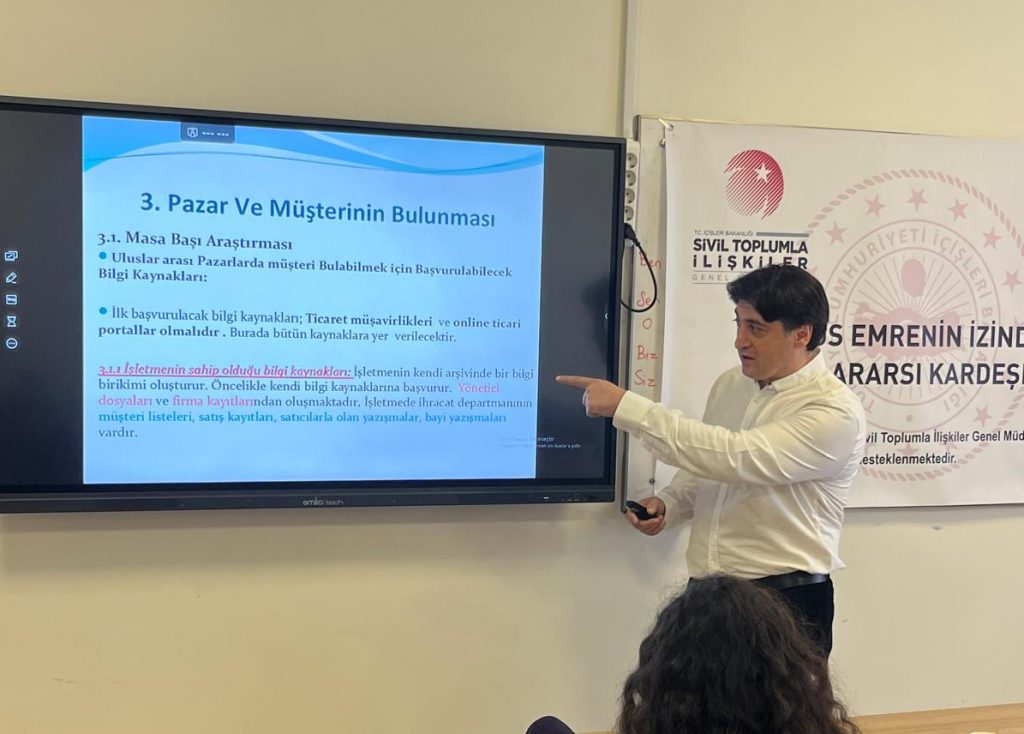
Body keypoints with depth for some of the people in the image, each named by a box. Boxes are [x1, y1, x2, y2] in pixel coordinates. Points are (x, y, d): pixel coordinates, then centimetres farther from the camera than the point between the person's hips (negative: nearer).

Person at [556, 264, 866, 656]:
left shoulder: (835, 412, -18)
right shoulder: (729, 385, 5)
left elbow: (734, 457, -29)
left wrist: (624, 406, -28)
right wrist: (668, 504, -2)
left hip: (784, 605, -6)